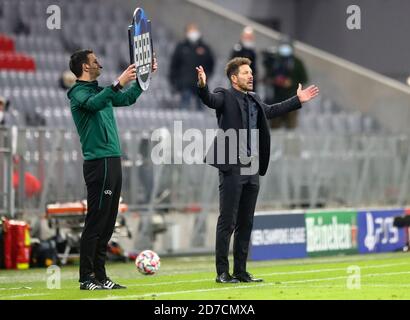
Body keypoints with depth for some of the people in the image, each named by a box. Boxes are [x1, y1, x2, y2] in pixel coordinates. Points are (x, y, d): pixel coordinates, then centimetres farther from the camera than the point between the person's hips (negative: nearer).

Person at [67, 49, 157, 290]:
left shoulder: (100, 91, 20)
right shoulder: (78, 93, -7)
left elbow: (128, 98, 34)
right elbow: (94, 104, -30)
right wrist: (118, 84, -40)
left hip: (113, 162, 9)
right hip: (99, 162, -9)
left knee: (107, 224, 9)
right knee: (95, 222, -10)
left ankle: (100, 277, 12)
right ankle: (86, 278, -8)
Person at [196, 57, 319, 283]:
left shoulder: (254, 100, 18)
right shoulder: (225, 97, -4)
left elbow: (271, 111, 36)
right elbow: (209, 100, -24)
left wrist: (298, 100, 40)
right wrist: (202, 86, -45)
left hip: (252, 169, 8)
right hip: (232, 169, -8)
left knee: (246, 223, 10)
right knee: (227, 222, -5)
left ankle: (241, 271, 16)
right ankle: (222, 272, -2)